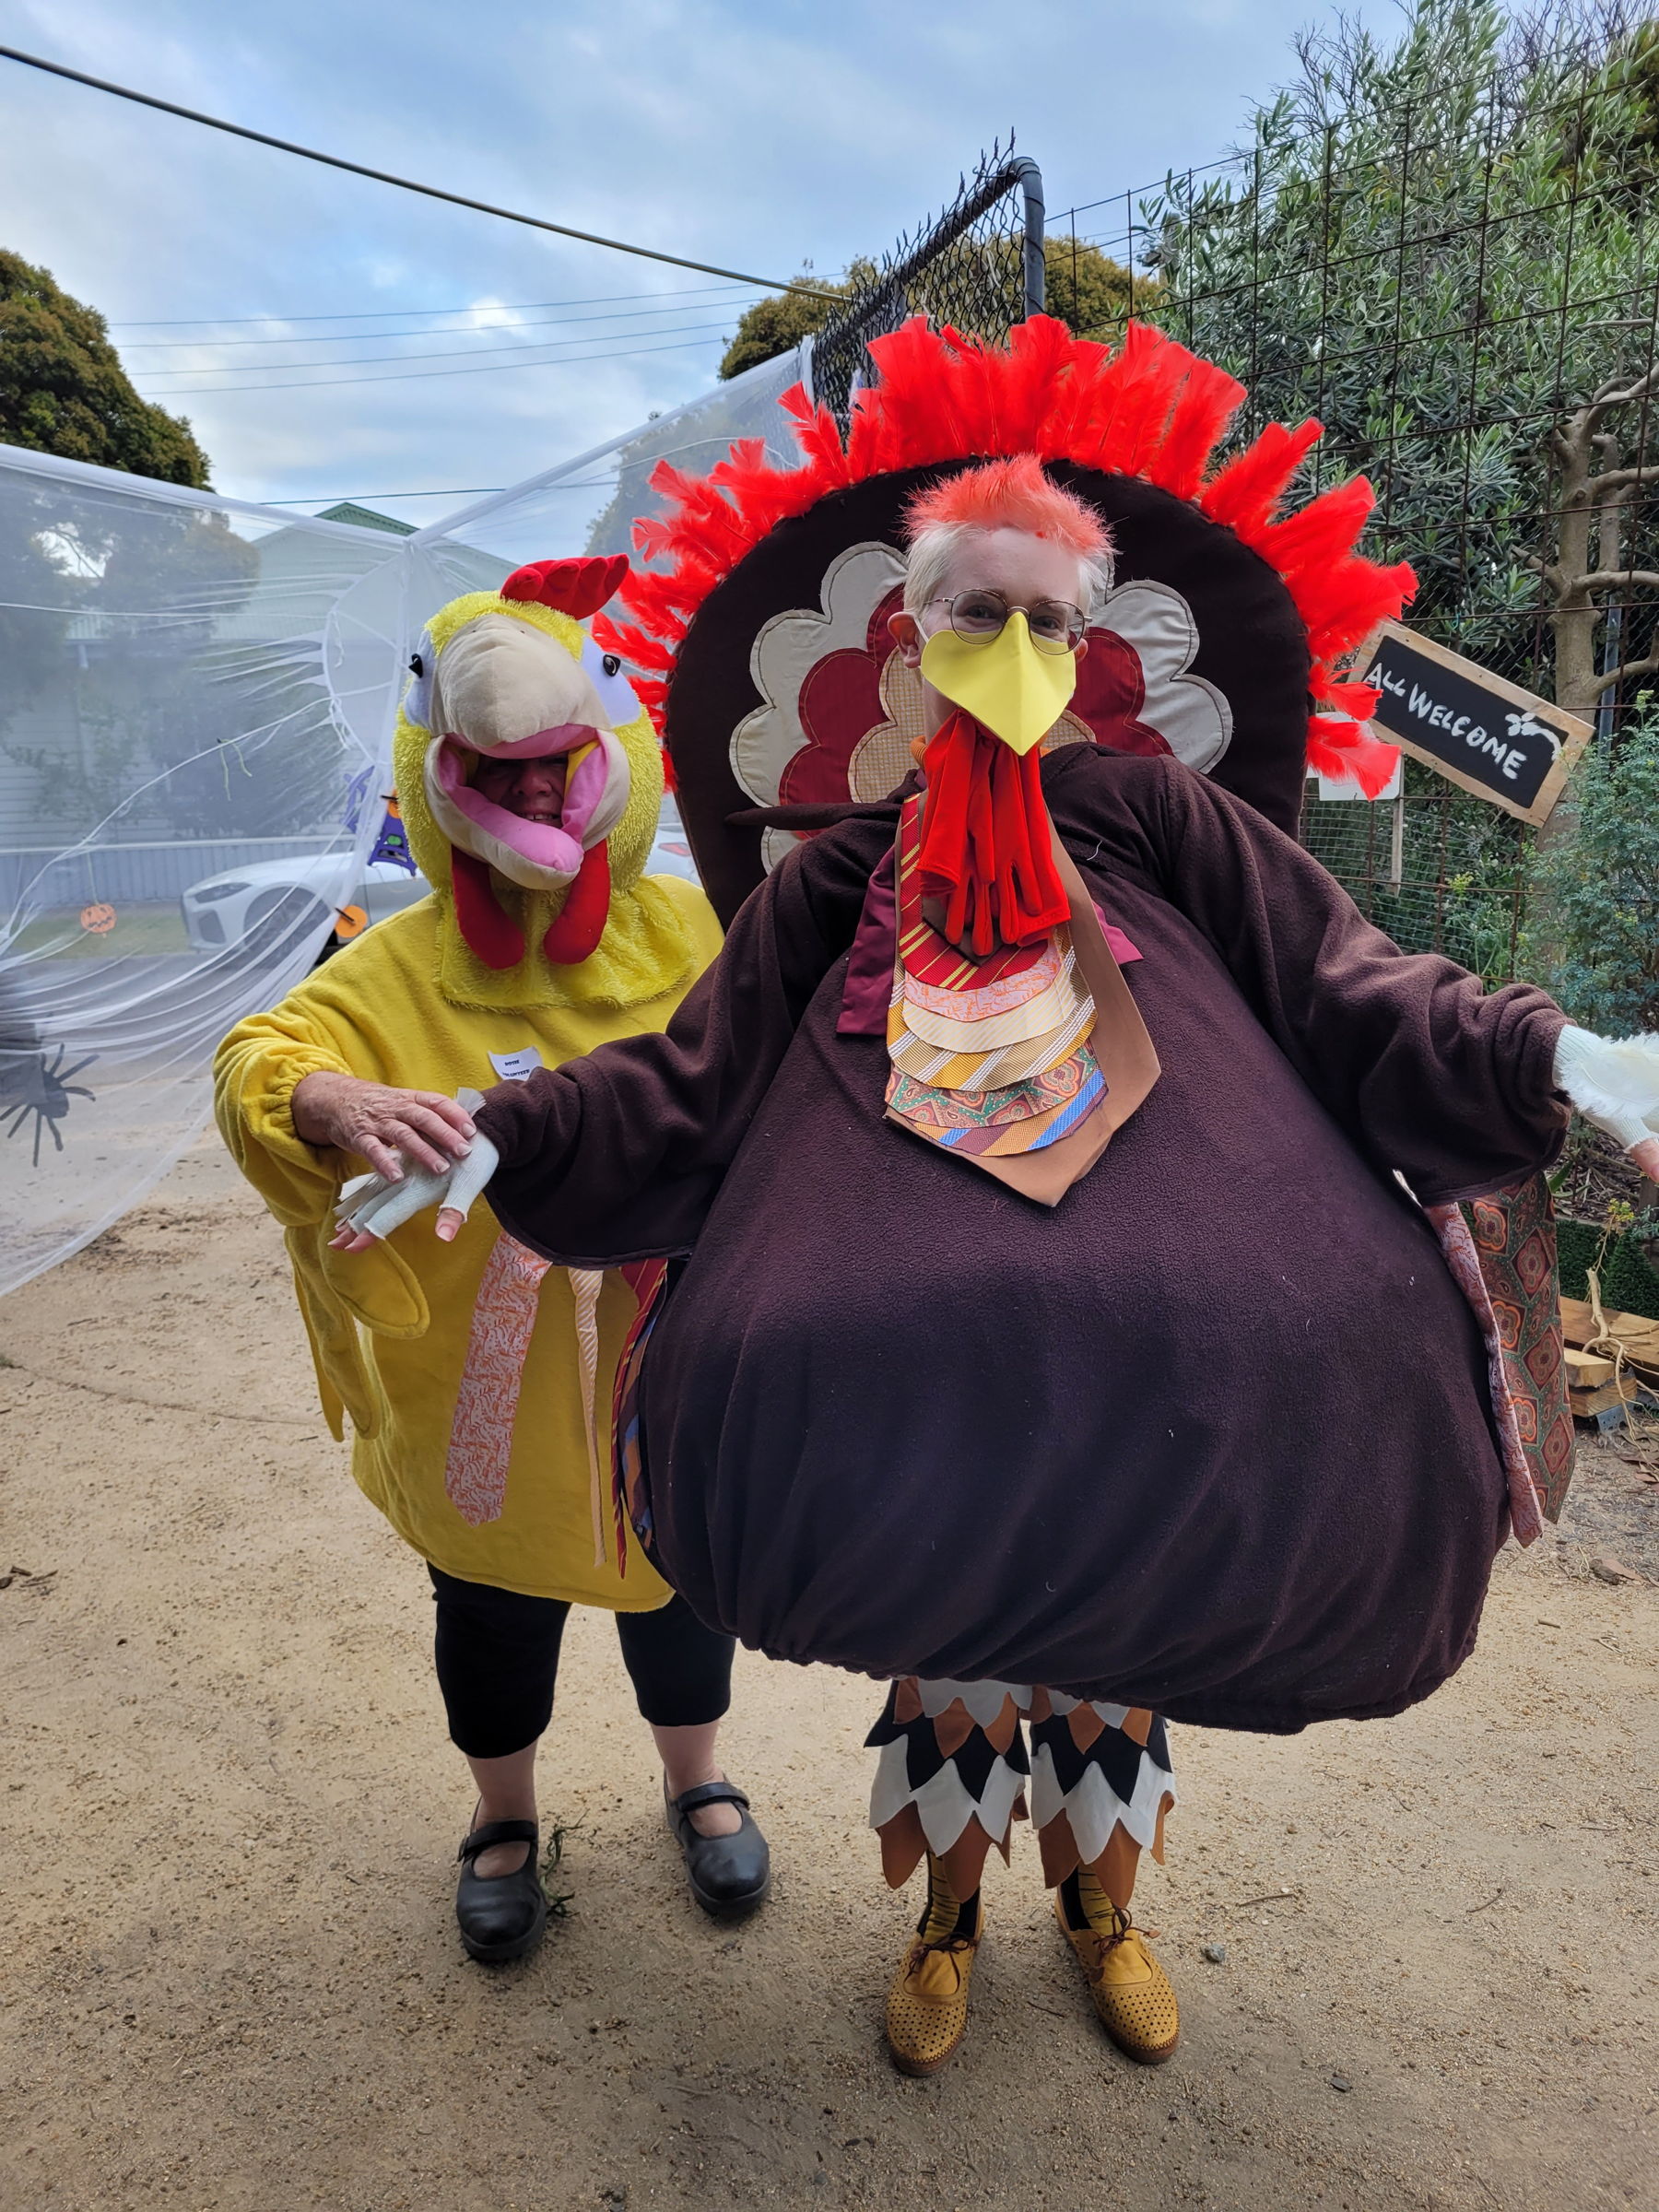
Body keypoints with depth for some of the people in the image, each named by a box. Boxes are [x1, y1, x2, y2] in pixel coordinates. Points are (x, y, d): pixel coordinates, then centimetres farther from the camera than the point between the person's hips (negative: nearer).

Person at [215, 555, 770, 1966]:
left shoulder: (687, 935, -5)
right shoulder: (404, 966, -6)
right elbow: (259, 1058, -17)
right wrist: (340, 1103, -39)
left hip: (661, 1347, 1)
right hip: (479, 1363, 0)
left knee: (673, 1574, 20)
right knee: (493, 1598, 18)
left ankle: (697, 1783, 49)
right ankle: (505, 1819, 47)